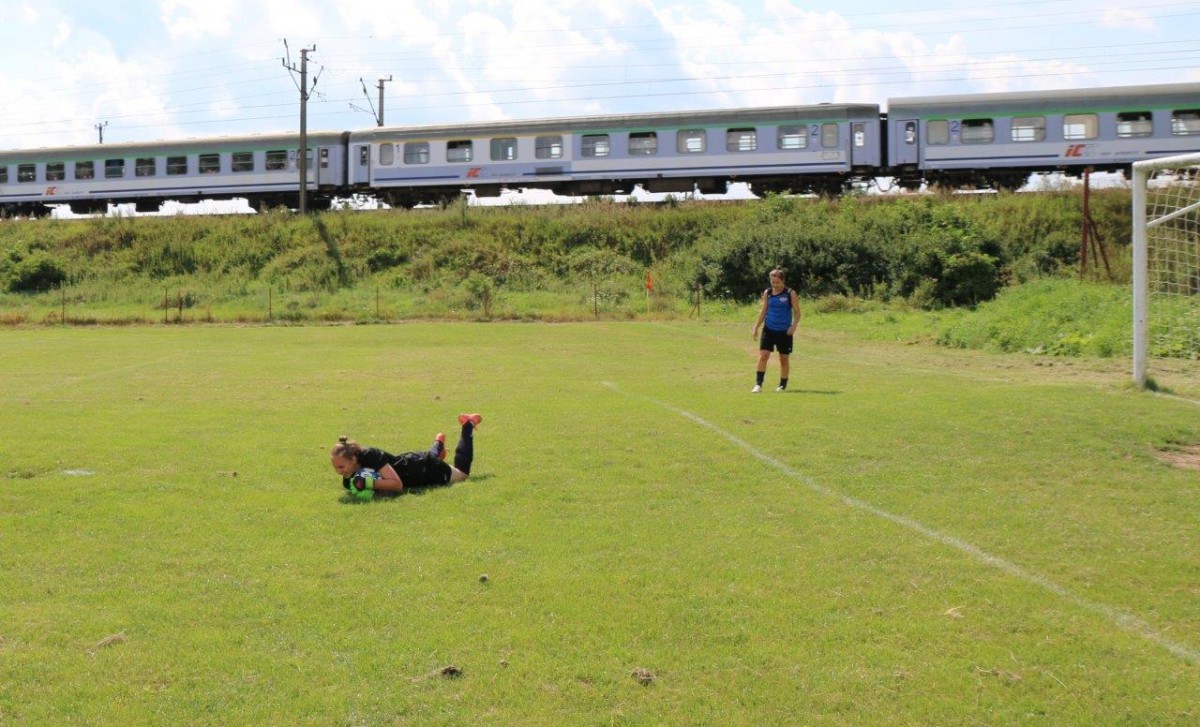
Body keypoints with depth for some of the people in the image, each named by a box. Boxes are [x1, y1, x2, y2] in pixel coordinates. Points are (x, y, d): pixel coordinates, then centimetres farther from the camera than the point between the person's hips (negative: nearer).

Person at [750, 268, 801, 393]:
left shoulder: (790, 293, -5)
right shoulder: (767, 293, 4)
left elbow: (797, 312, -2)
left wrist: (794, 326, -17)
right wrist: (756, 328, 8)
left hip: (784, 331, -2)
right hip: (768, 329, 2)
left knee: (783, 358, 7)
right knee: (763, 355, -10)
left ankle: (783, 385, 20)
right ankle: (758, 384, -9)